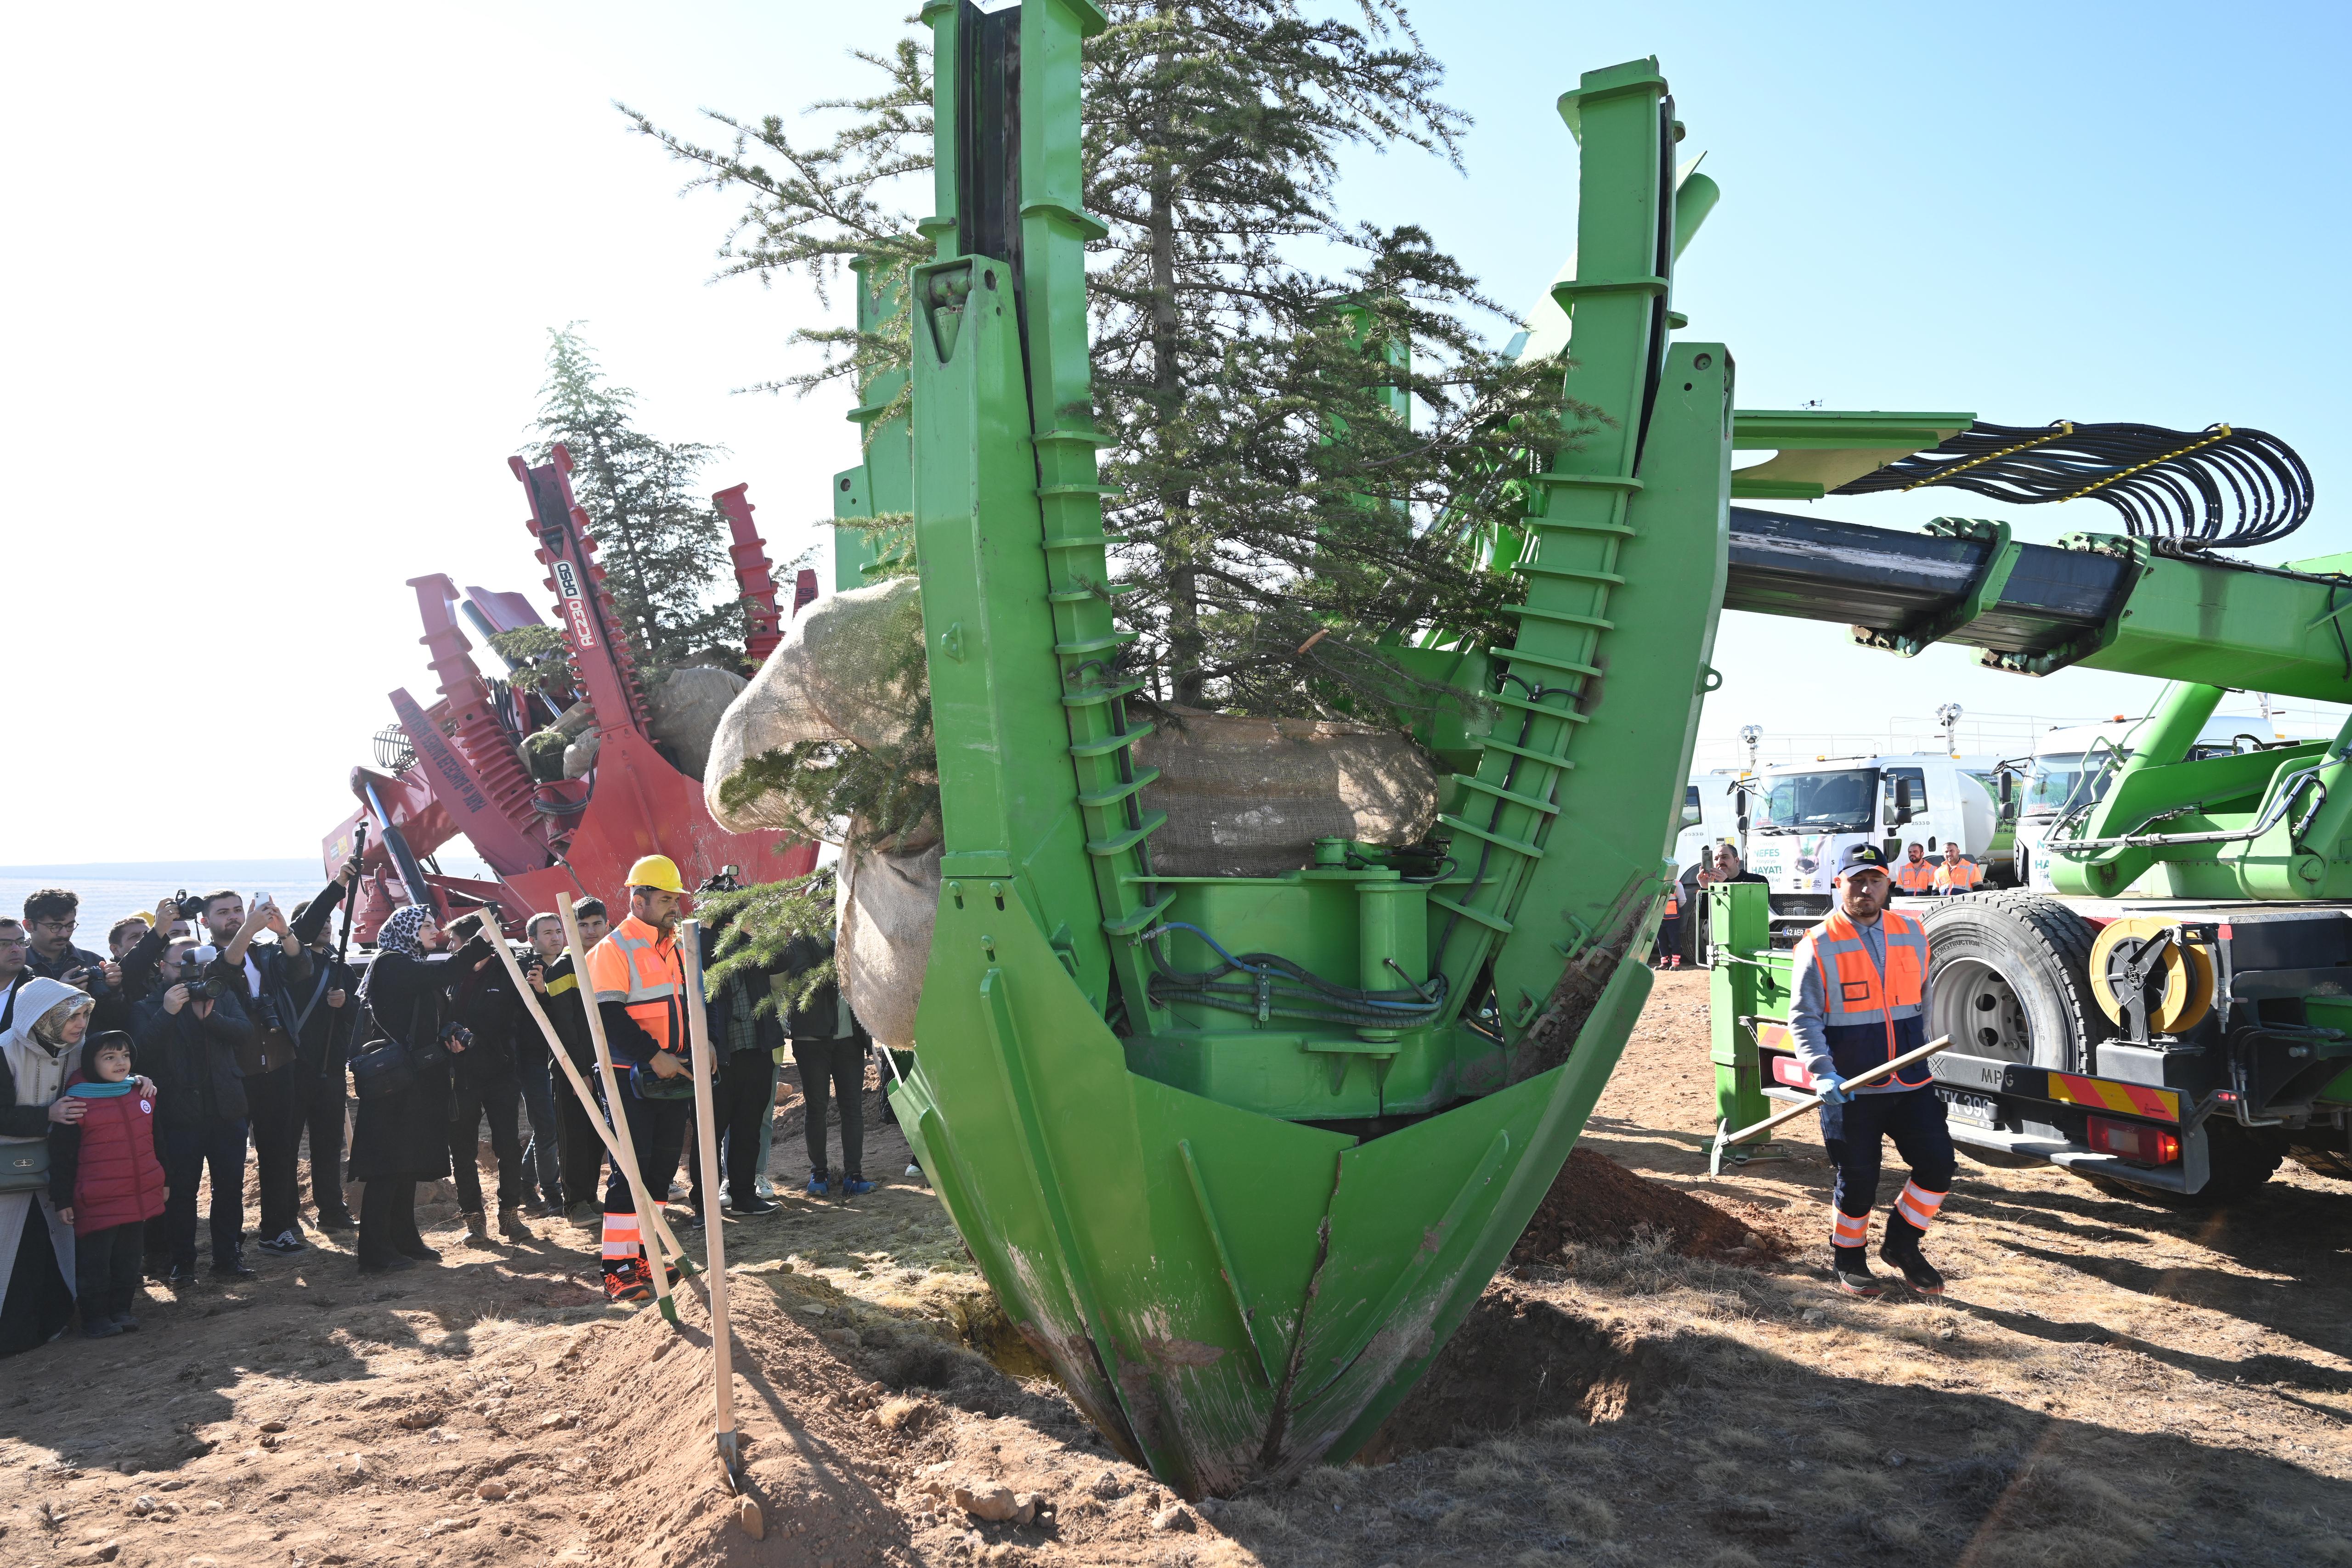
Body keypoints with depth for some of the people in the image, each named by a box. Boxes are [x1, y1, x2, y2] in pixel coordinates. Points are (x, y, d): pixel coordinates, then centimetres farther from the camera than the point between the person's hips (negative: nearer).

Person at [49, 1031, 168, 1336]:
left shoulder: (142, 1094, 9)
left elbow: (155, 1140, 19)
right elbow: (61, 1156, -6)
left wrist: (163, 1181, 20)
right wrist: (63, 1200, -7)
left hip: (140, 1197, 5)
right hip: (96, 1204, -5)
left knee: (129, 1258, 12)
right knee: (95, 1262, 2)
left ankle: (121, 1309, 24)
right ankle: (95, 1316, 14)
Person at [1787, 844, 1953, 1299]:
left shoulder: (1912, 934, 8)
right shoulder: (1818, 946, -7)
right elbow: (1803, 1018, -11)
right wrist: (1823, 1072, -23)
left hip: (1911, 1084, 4)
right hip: (1850, 1089, -4)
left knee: (1938, 1164, 1)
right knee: (1858, 1180, 2)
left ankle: (1902, 1245, 24)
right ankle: (1847, 1260, 25)